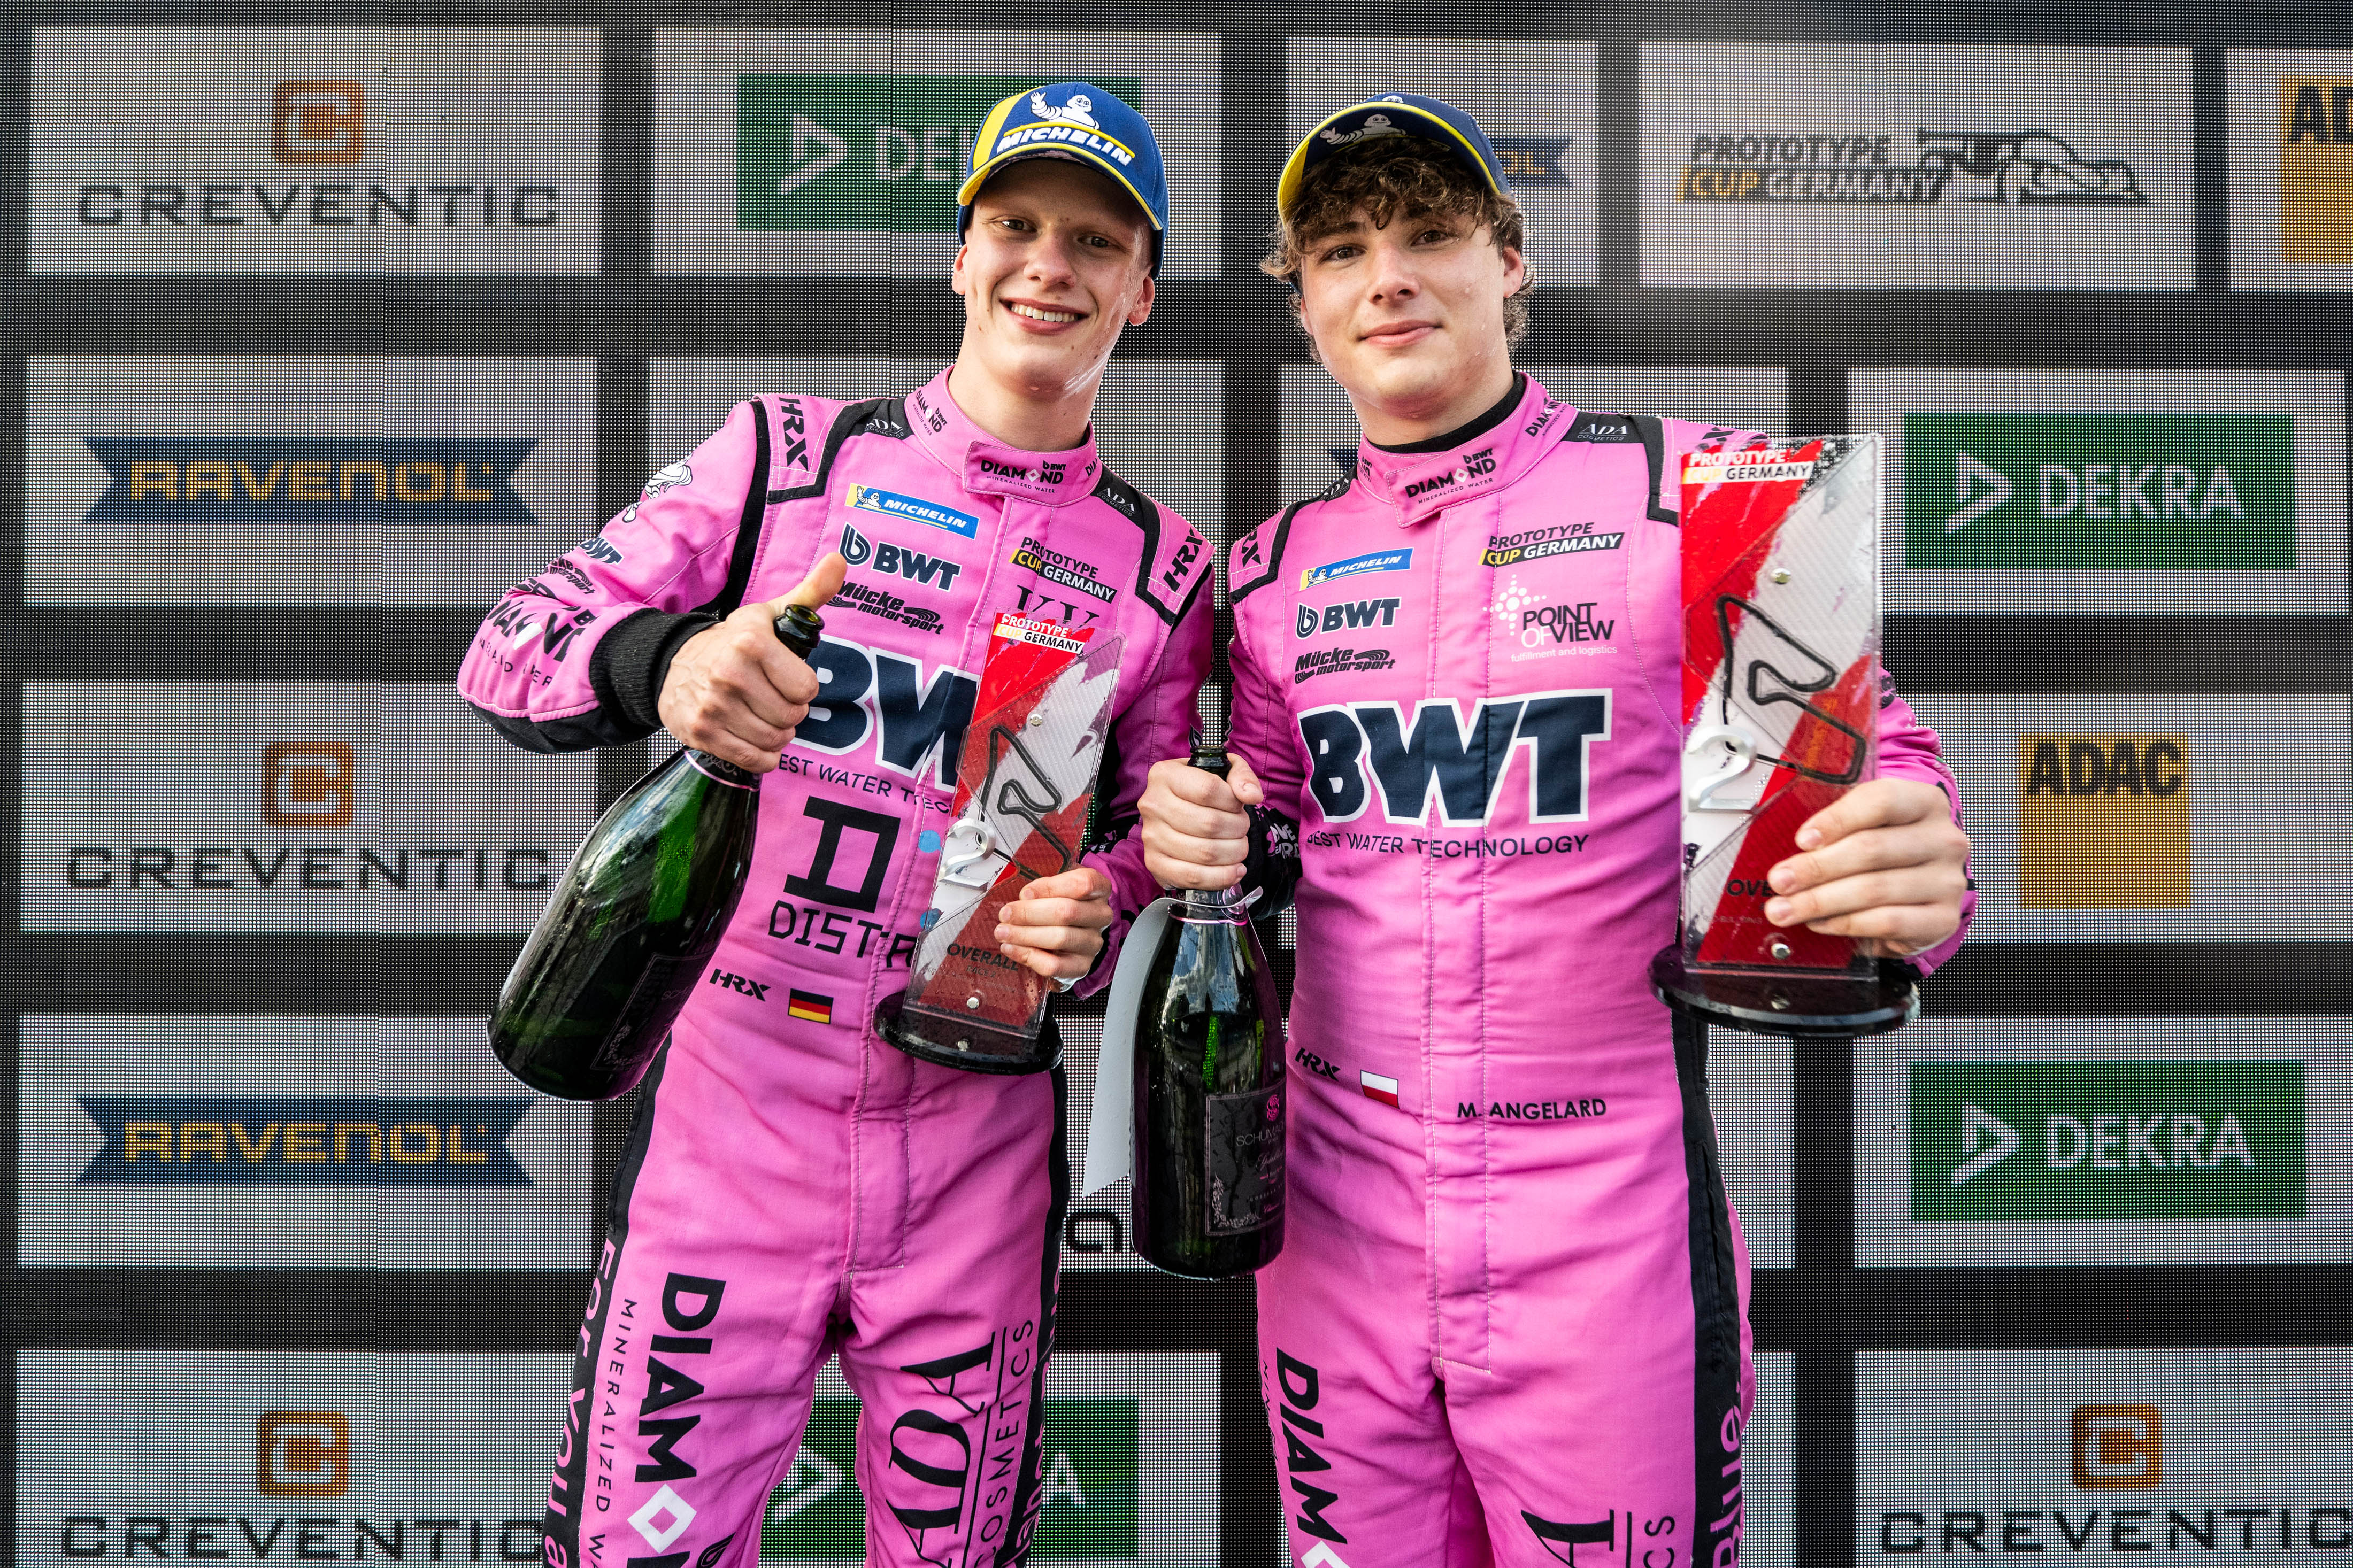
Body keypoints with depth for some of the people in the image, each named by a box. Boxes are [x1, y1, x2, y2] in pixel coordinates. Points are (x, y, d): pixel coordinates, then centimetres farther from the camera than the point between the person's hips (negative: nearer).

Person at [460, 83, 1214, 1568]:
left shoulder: (1164, 567, 8)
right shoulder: (787, 452, 4)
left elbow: (1150, 835, 13)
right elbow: (512, 647, -2)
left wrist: (1094, 915, -11)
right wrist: (661, 660, -25)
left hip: (975, 1147, 2)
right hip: (732, 1110, -1)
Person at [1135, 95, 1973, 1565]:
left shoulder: (1693, 491, -6)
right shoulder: (1275, 568, 8)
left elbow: (1862, 755, -4)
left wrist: (1913, 872, -27)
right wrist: (1209, 846, -4)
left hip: (1607, 1218, -4)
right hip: (1340, 1206, 4)